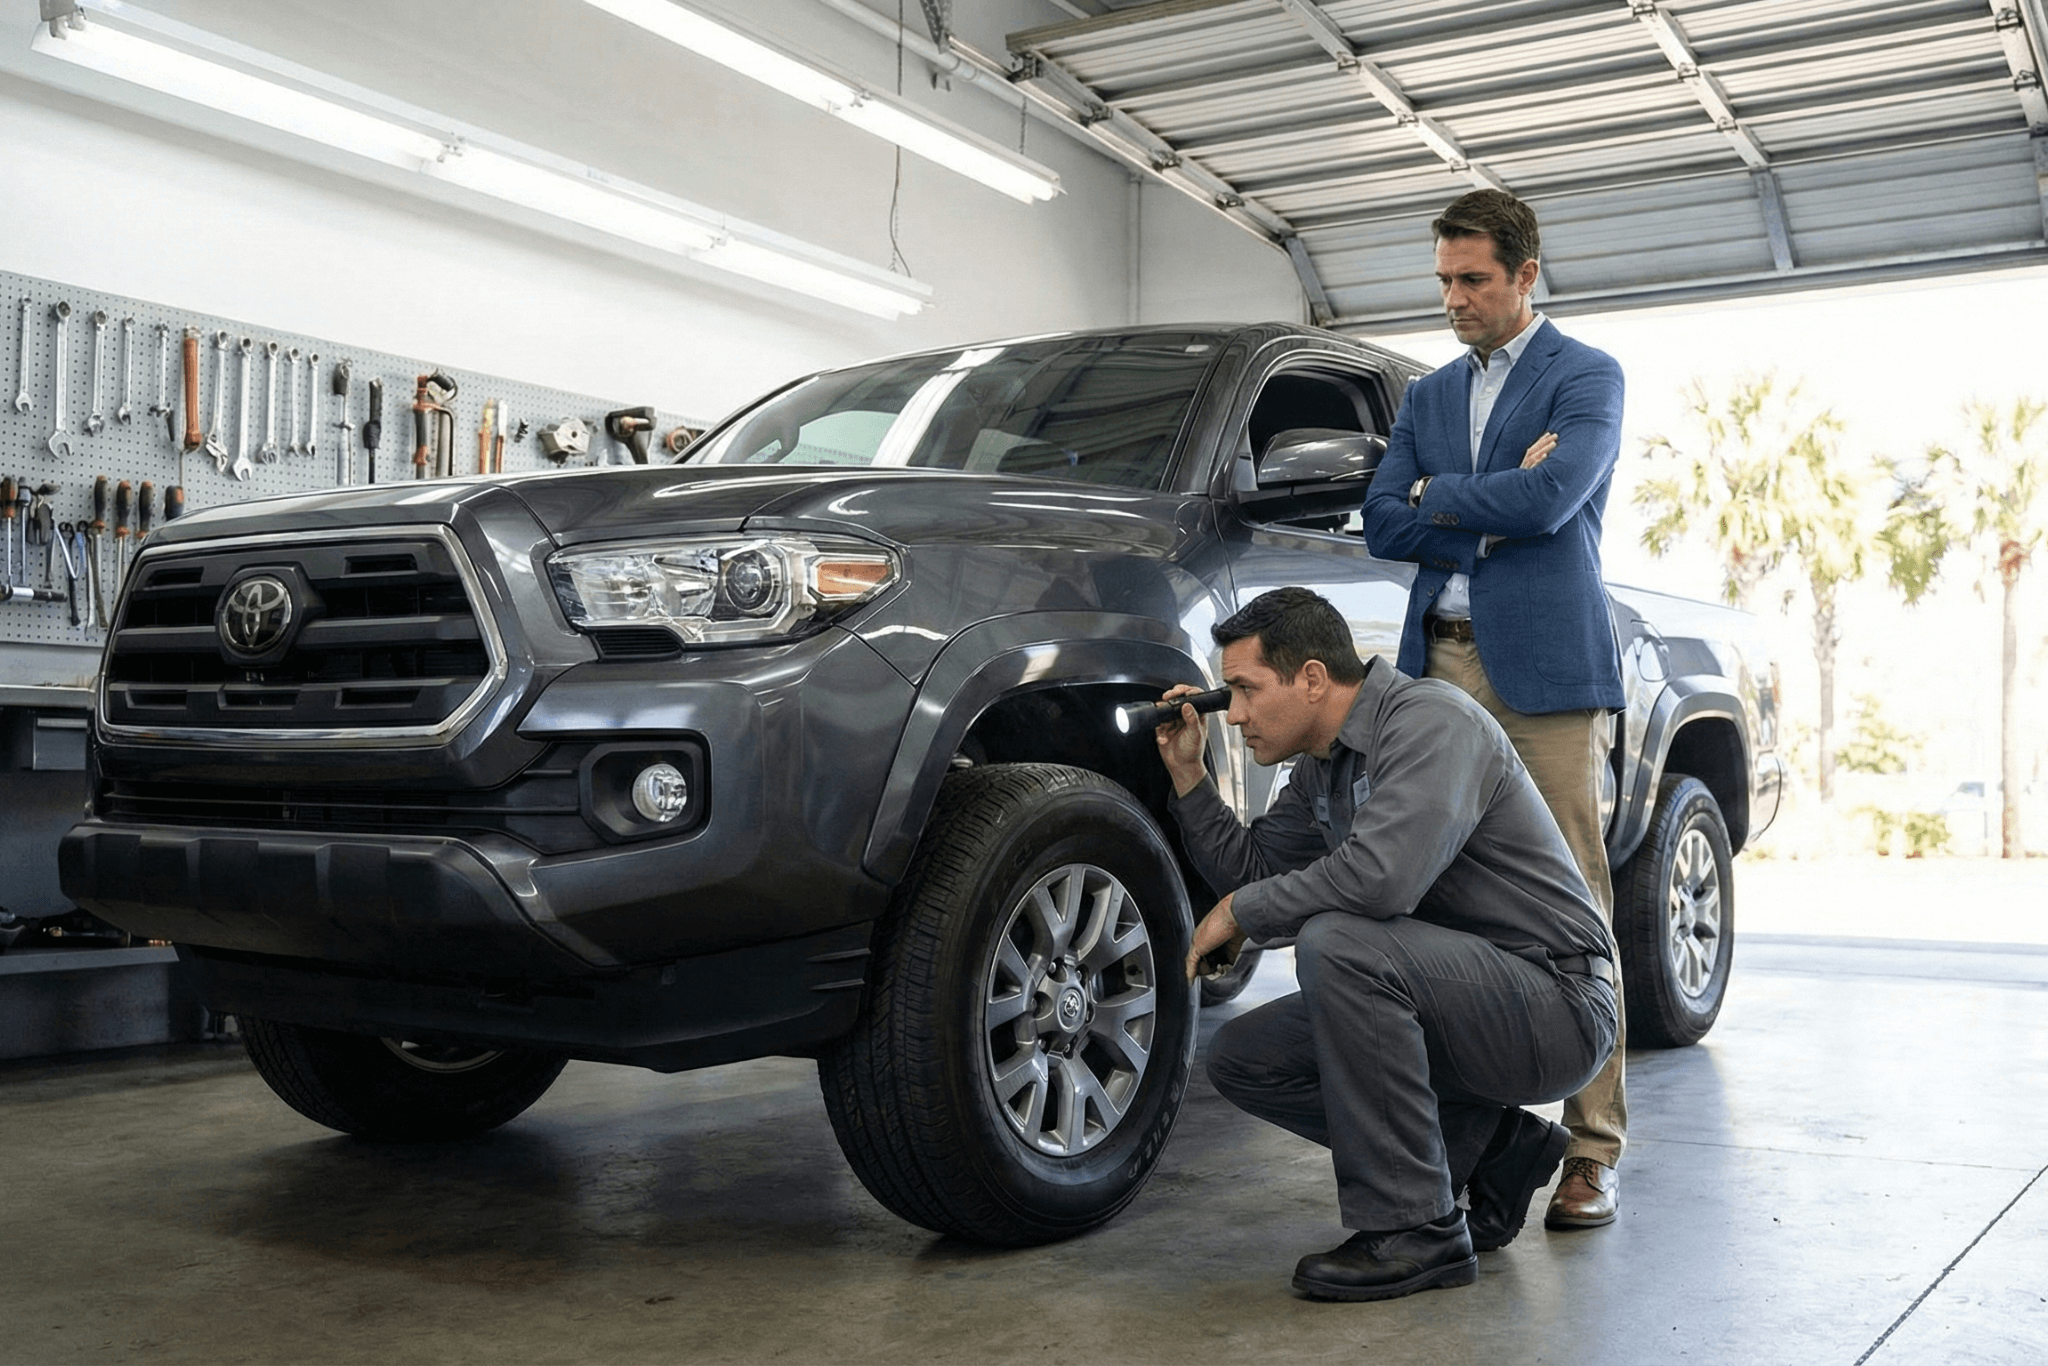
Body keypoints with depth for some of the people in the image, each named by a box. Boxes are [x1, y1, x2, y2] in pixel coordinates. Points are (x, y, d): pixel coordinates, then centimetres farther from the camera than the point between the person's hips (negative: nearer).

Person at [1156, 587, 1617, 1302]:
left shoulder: (1431, 720, -20)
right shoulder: (1321, 765, 9)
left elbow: (1381, 874, -34)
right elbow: (1255, 867, 16)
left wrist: (1239, 913, -20)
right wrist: (1188, 773, 5)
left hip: (1558, 1007, -9)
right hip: (1473, 997, 9)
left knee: (1336, 942, -31)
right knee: (1241, 1057, 1)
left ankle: (1414, 1230, -19)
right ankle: (1487, 1148, 9)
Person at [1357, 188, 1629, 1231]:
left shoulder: (1586, 377, 6)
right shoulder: (1429, 395, 22)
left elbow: (1552, 498, -12)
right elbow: (1383, 526, 11)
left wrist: (1436, 496, 2)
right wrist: (1497, 501, -2)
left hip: (1546, 670, -5)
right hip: (1441, 665, 5)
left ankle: (1594, 1146, -1)